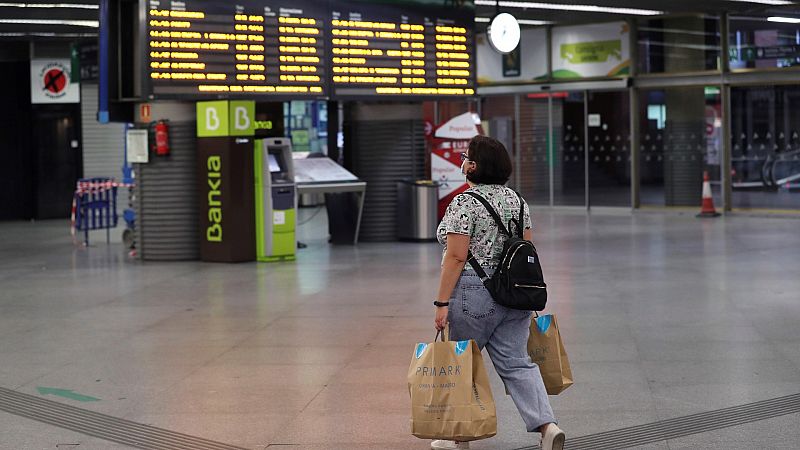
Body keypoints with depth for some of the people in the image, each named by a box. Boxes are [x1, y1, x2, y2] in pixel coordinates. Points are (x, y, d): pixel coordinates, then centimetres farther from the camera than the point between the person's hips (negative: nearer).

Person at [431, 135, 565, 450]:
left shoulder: (464, 204, -13)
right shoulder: (515, 200, 10)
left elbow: (456, 256, -17)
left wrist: (442, 302, -14)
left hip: (473, 295, -7)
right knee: (516, 363, 6)